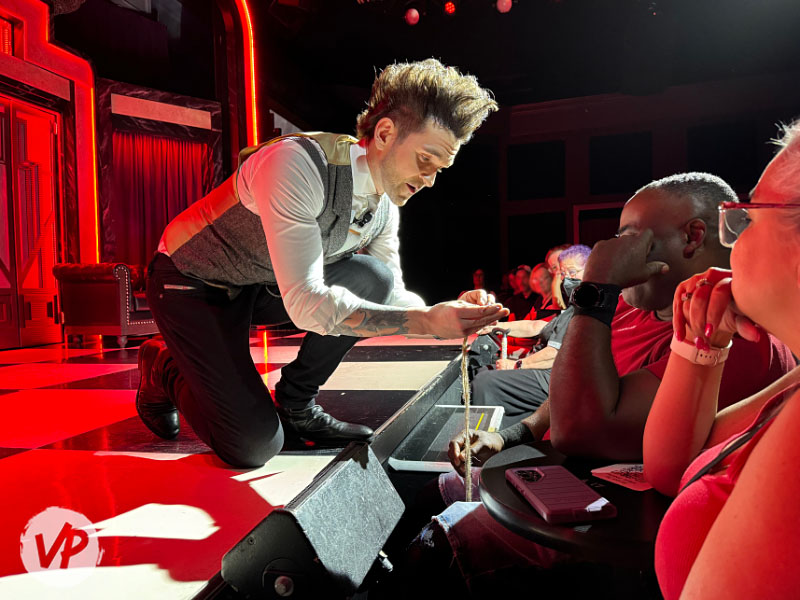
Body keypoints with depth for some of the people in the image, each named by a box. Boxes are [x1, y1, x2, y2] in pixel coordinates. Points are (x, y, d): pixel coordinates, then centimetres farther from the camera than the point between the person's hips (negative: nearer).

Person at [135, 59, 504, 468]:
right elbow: (305, 304, -36)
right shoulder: (297, 163, -32)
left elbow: (393, 297, -1)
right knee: (253, 445, -14)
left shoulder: (385, 208, -7)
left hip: (260, 287, 7)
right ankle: (162, 368, 14)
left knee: (372, 279, -17)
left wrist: (451, 312, -22)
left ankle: (296, 404, 0)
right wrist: (426, 321, -38)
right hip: (192, 285, -6)